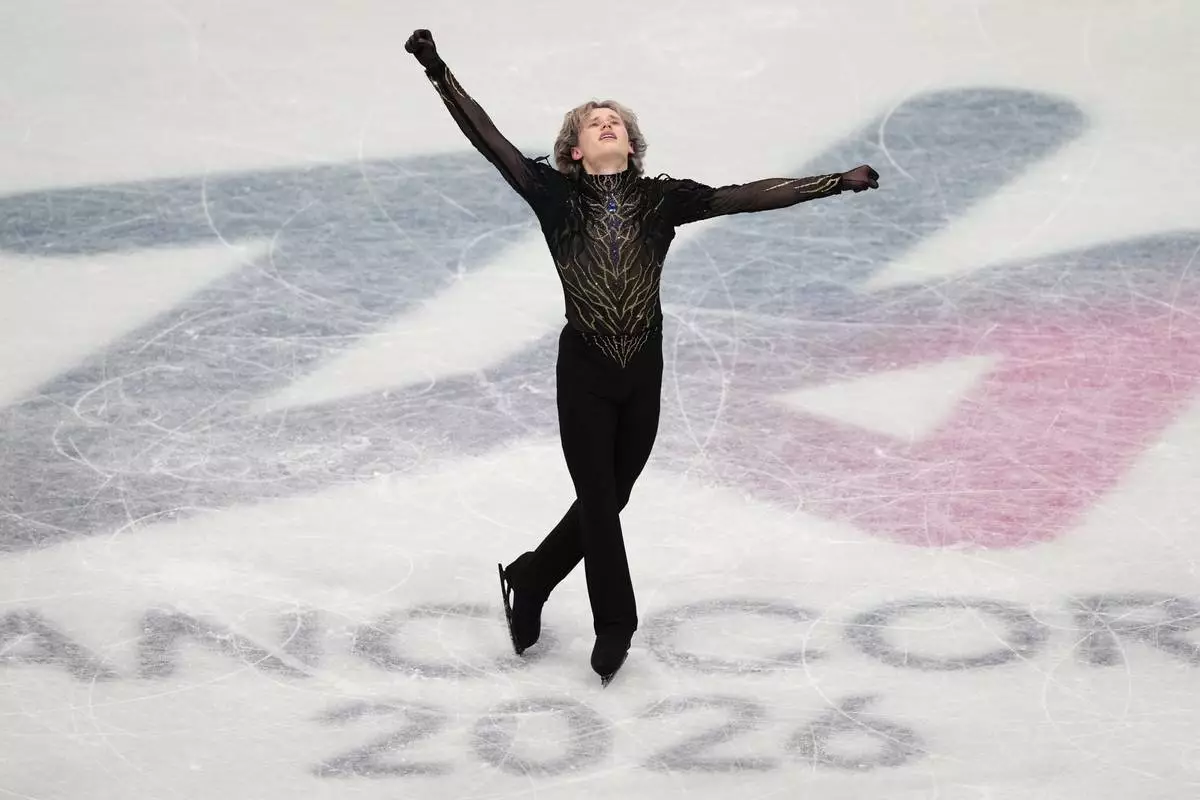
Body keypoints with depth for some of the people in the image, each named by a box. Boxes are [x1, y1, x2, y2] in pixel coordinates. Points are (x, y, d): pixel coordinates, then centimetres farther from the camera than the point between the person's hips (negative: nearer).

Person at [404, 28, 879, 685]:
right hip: (583, 369, -3)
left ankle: (529, 580, 36)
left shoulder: (662, 199, 1)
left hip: (643, 371, 3)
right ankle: (614, 627, 19)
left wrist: (838, 181, -6)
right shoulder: (556, 195, -4)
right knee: (598, 502, 2)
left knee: (607, 500, 13)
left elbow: (749, 196, -2)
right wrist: (438, 71, -19)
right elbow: (489, 141, -10)